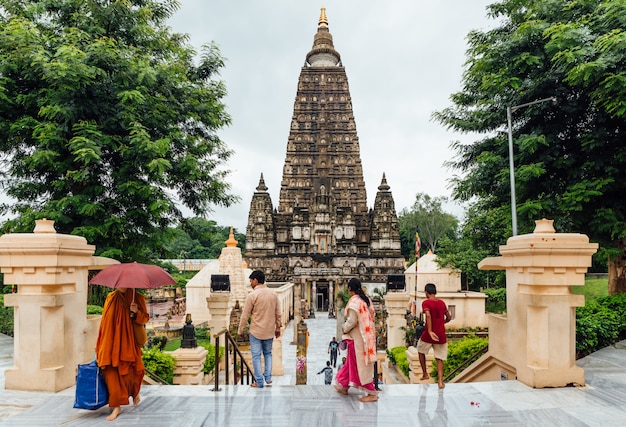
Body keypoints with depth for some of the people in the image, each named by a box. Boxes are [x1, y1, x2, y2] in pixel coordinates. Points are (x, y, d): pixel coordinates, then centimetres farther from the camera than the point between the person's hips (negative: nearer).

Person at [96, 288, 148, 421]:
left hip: (128, 342, -2)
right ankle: (116, 407, 2)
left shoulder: (137, 297, -1)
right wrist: (100, 347, 12)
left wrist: (136, 312, -20)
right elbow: (105, 320, 13)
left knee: (130, 371, -2)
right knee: (111, 371, -6)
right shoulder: (111, 297, 7)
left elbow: (145, 318, 1)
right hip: (111, 341, 2)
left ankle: (135, 392, 31)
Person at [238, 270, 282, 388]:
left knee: (256, 356, 6)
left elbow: (245, 315, -10)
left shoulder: (252, 295, -14)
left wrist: (240, 331, 1)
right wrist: (277, 328, 19)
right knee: (268, 354, 21)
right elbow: (278, 313, 8)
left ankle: (259, 382, 10)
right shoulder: (273, 294, 2)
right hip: (270, 331, 5)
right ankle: (268, 379, 18)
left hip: (256, 331, -5)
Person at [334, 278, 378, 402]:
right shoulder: (366, 300, 7)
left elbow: (352, 321, -22)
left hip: (357, 337, -9)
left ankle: (372, 393, 6)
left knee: (361, 364, 0)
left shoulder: (354, 301, -18)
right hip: (367, 335, 9)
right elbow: (371, 317, 10)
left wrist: (344, 329, -3)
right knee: (351, 361, 20)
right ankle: (344, 386, 32)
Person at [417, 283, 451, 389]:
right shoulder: (442, 303, 7)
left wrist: (430, 331, -28)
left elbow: (428, 315, -26)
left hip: (428, 334, -3)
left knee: (421, 351, 23)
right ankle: (440, 381, -1)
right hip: (441, 335, 3)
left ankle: (425, 374, 26)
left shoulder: (426, 303, -9)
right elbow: (448, 318, 16)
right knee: (439, 359, 10)